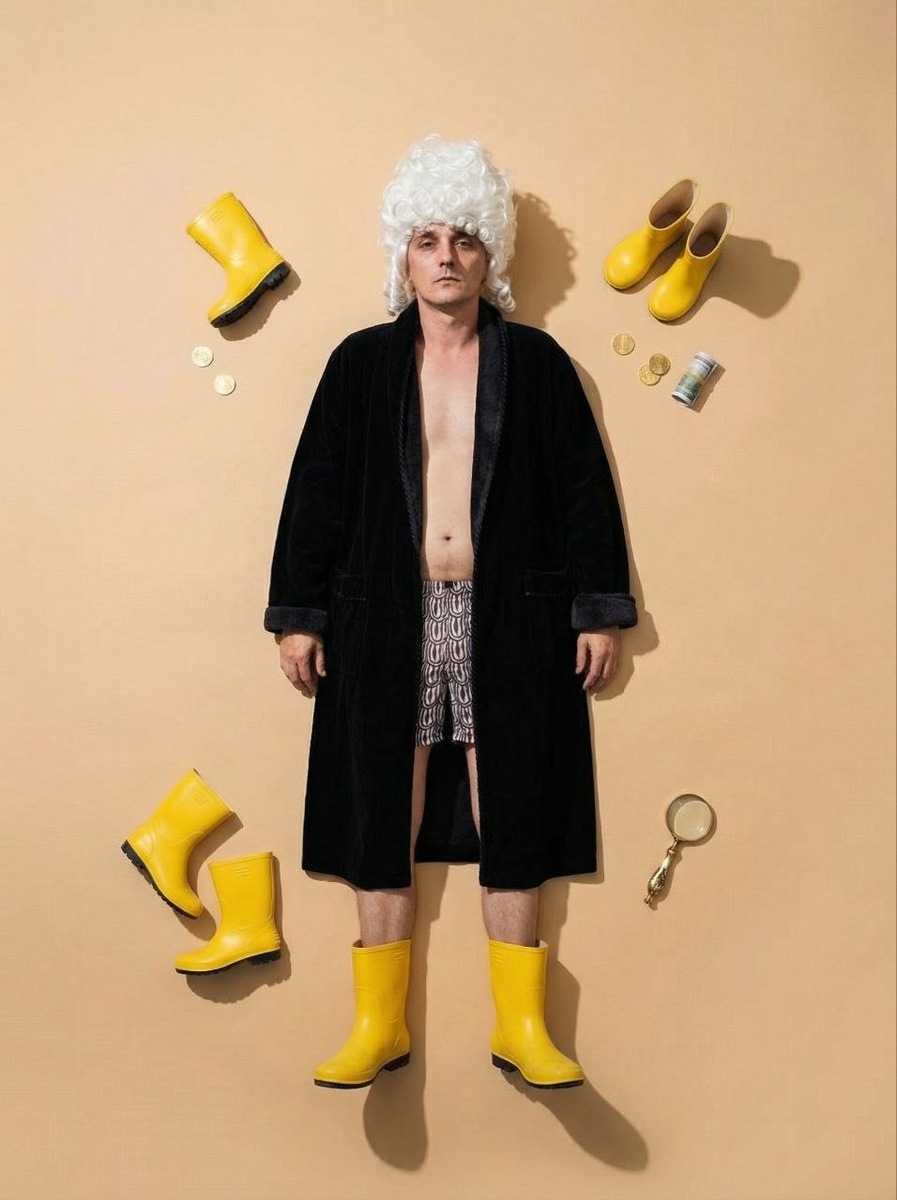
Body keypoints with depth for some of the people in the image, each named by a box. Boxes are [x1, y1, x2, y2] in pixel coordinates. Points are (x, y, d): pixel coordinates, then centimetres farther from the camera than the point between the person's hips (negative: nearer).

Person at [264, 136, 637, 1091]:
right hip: (388, 621, 1)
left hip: (510, 622, 0)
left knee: (512, 819, 5)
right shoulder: (362, 363, 6)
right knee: (382, 820, 5)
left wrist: (600, 611, 0)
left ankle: (520, 1024, 18)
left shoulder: (535, 361, 5)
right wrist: (297, 613, 1)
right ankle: (379, 1023, 19)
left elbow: (585, 487, 4)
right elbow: (316, 490, 5)